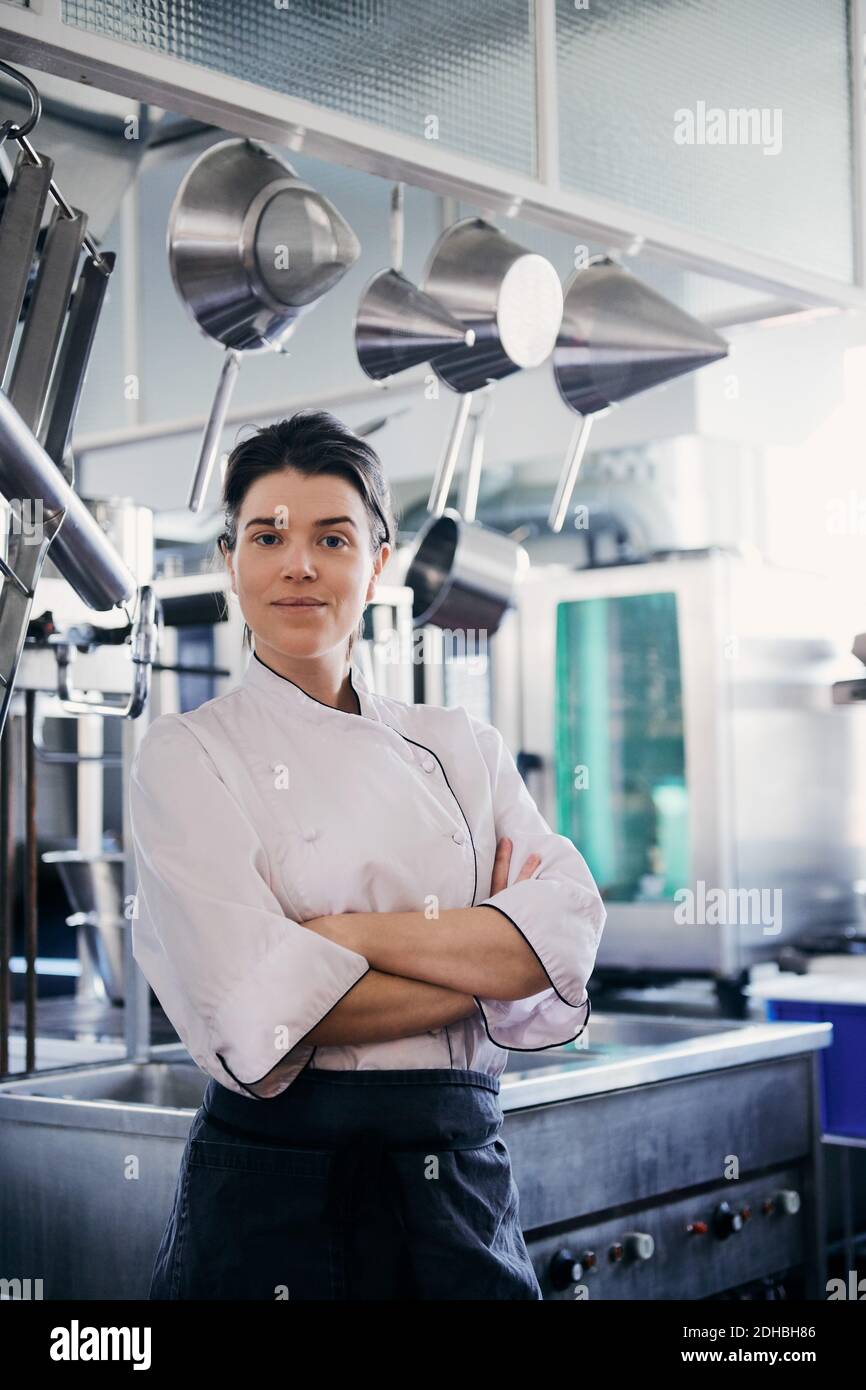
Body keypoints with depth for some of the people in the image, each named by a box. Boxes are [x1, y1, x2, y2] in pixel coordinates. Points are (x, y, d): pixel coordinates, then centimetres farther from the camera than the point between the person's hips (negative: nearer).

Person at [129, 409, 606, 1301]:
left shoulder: (462, 748, 8)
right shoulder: (186, 757, -3)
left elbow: (569, 934, -6)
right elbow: (255, 1010, -16)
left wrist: (347, 933, -15)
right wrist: (485, 964, -10)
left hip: (463, 1185, 3)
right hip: (273, 1198, -3)